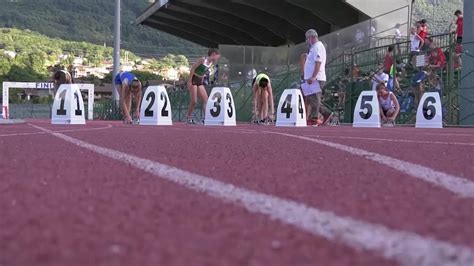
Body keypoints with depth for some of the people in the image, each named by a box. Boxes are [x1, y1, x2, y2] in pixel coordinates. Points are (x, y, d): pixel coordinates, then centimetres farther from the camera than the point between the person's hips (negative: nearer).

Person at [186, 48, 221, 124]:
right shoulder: (203, 60, -15)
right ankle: (189, 118, 5)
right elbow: (193, 68, -14)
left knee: (205, 99, -4)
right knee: (194, 101, -7)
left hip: (200, 82, 8)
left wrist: (202, 81, 14)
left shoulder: (211, 63, 7)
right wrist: (189, 81, -17)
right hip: (193, 80, -8)